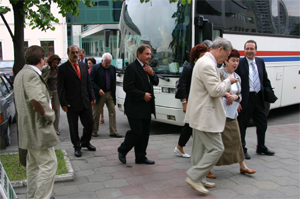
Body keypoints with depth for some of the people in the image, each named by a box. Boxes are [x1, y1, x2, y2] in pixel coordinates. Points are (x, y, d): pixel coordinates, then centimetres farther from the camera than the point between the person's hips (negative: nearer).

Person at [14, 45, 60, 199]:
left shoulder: (21, 74, 15)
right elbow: (38, 100, -34)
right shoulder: (31, 74, -19)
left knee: (33, 164, 21)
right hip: (38, 129, -11)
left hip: (30, 129, 11)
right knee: (49, 164, -4)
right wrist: (50, 116, -18)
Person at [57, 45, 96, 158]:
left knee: (89, 124, 9)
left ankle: (85, 142, 33)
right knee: (73, 127, 8)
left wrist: (92, 97, 9)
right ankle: (77, 147, 25)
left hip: (85, 102, 4)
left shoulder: (84, 66, 10)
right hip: (72, 103, -4)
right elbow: (60, 87, -7)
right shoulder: (63, 68, -6)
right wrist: (63, 103, -13)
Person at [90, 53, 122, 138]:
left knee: (112, 112, 2)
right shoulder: (95, 68, -7)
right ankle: (94, 131, 22)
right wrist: (98, 90, -20)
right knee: (96, 113, 7)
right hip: (99, 94, -4)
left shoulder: (113, 68, 8)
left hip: (110, 93, 4)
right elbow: (91, 81, -11)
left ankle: (113, 132, 7)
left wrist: (113, 92, 6)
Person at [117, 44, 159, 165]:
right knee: (136, 132, -5)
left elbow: (156, 83, 15)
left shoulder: (147, 68, 14)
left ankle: (140, 157, 22)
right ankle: (122, 151, 18)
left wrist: (152, 74, -4)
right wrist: (143, 95, -16)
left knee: (145, 133, 11)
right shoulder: (132, 68, -13)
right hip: (135, 108, -8)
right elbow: (127, 87, -19)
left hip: (146, 107, 9)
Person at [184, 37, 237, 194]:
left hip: (200, 115, 11)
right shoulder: (207, 65, -20)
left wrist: (225, 92, 16)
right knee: (216, 148, -4)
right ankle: (194, 177, 1)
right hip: (205, 116, -11)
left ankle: (198, 179, 26)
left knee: (201, 149, 16)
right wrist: (228, 81, -6)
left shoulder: (205, 61, 15)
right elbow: (216, 90, -22)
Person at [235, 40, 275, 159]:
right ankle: (242, 149, 20)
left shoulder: (260, 62, 9)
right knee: (242, 125, 4)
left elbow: (265, 79, 17)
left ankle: (261, 148, 33)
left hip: (259, 98, 6)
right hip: (246, 99, -6)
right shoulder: (239, 63, -9)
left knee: (262, 124, 15)